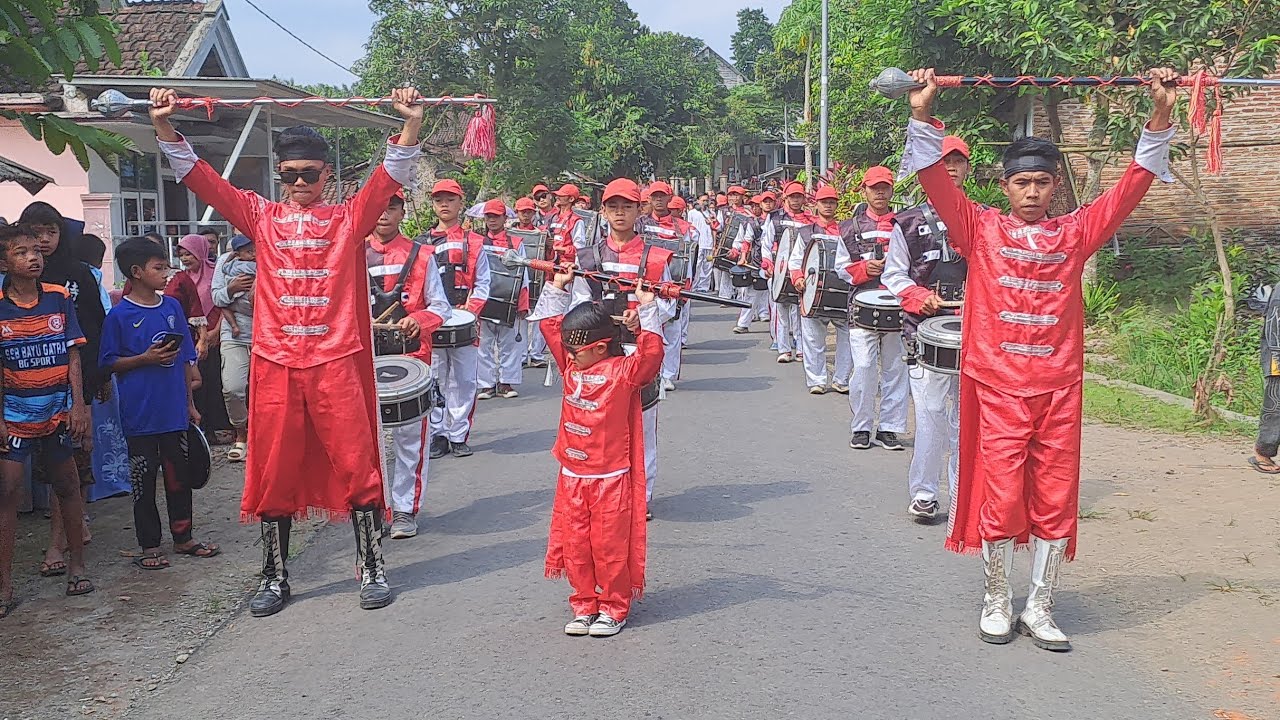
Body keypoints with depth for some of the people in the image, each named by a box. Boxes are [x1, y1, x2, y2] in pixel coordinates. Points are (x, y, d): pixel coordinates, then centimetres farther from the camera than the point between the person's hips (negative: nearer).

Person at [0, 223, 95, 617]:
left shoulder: (59, 298, 0)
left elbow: (72, 355, 2)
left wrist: (78, 405, -5)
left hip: (58, 411, 2)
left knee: (67, 485, 10)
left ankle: (76, 563, 25)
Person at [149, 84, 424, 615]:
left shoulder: (349, 218, 7)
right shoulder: (262, 216, 12)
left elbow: (391, 175, -4)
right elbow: (199, 176, 7)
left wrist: (412, 122, -18)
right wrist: (163, 124, -3)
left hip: (335, 361, -2)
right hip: (274, 362, 2)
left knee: (356, 465, 0)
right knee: (273, 471, 8)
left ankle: (371, 568, 13)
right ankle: (274, 577, 21)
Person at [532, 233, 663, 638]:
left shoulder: (624, 370, -10)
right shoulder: (571, 365, 5)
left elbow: (651, 353, -25)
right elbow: (551, 327, 10)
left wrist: (646, 309, -26)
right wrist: (558, 289, 7)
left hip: (611, 475, -6)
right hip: (573, 473, 6)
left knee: (610, 544, 3)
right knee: (576, 542, 11)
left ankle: (613, 607, 17)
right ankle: (584, 604, 24)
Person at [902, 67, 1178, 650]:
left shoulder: (1075, 233, 8)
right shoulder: (981, 230, 2)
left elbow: (1132, 185, 6)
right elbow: (936, 180, -6)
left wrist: (1159, 118, -1)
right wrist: (923, 114, -16)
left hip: (1058, 389, 3)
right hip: (997, 387, -2)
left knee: (1055, 502, 7)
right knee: (1000, 500, 1)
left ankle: (1039, 609, 21)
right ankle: (997, 602, 20)